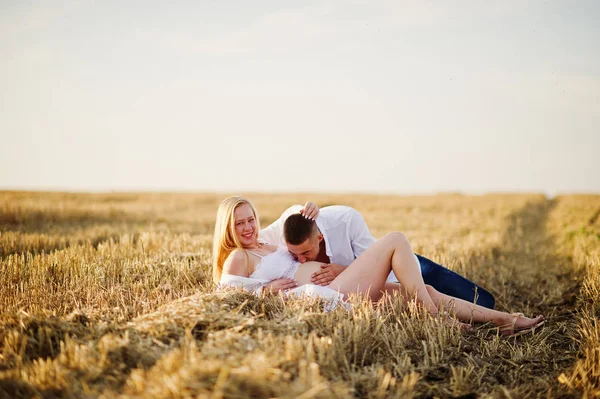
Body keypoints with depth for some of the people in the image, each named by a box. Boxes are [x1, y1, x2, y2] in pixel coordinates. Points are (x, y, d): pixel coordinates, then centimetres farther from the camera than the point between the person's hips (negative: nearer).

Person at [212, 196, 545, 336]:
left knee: (424, 291, 4)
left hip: (339, 290, 10)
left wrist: (309, 210, 16)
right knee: (395, 240, -11)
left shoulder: (266, 245, 25)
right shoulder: (237, 258, 0)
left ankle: (504, 320, 3)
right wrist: (266, 290, -16)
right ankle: (435, 323, -12)